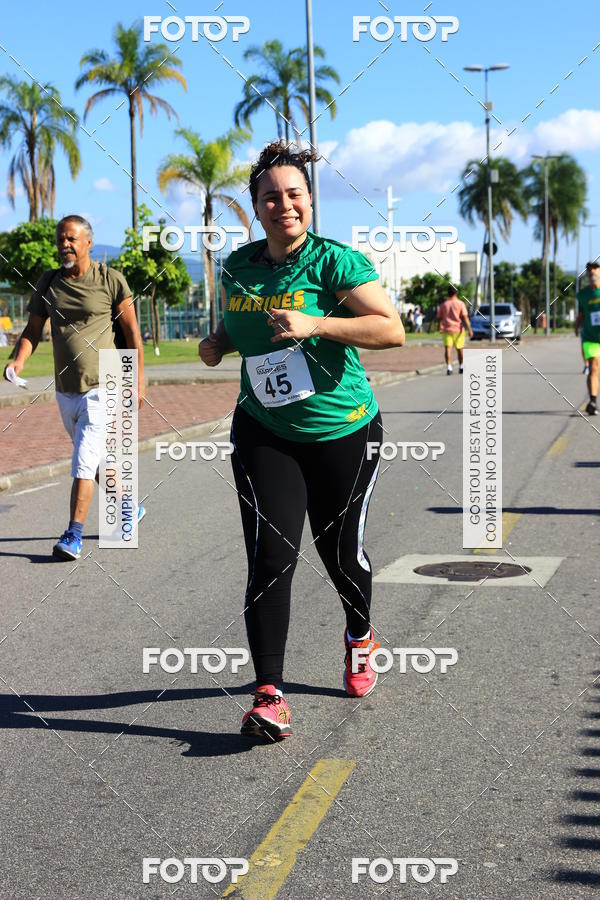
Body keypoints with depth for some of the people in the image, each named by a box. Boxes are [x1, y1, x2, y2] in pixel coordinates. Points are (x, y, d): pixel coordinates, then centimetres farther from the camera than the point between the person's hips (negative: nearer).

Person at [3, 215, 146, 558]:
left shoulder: (110, 280, -7)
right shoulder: (48, 283, 5)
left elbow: (131, 330, -2)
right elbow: (33, 330, 7)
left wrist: (139, 378, -3)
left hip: (100, 389, -6)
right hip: (65, 391, 6)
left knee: (84, 463, -12)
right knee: (95, 460, 19)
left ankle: (74, 535, -9)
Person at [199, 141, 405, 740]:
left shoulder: (335, 261, -12)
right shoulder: (238, 265, 4)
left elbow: (392, 330, -20)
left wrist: (315, 323, -28)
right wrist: (217, 344, 1)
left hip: (343, 432, -3)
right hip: (264, 432, 3)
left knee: (340, 552, 10)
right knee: (270, 556, -11)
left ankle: (360, 638, 44)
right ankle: (268, 695, -8)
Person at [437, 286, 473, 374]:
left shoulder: (443, 304, 5)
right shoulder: (460, 304, -3)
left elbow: (439, 318, 12)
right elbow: (465, 317, -10)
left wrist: (440, 326, 31)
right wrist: (469, 329, -11)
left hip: (447, 330, 1)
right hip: (458, 329, 0)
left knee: (448, 348, -7)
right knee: (459, 349, 14)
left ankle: (449, 367, -24)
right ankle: (461, 367, 25)